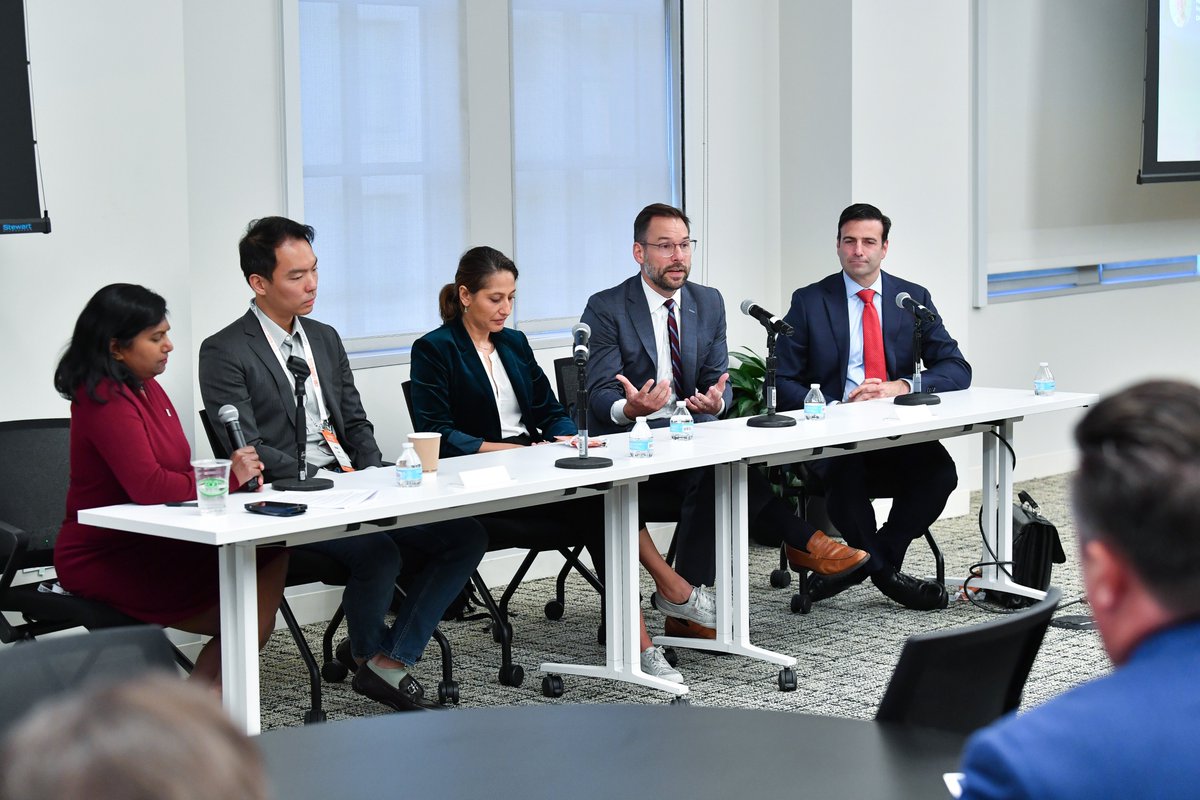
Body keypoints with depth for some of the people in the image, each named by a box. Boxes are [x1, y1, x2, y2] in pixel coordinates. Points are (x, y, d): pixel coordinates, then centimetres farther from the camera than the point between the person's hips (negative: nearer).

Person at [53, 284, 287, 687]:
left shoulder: (147, 388, 13)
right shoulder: (106, 401, -16)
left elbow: (177, 473, 16)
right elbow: (148, 487, -26)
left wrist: (239, 471, -4)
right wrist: (229, 477, -13)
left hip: (150, 545, 9)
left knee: (271, 555, -9)